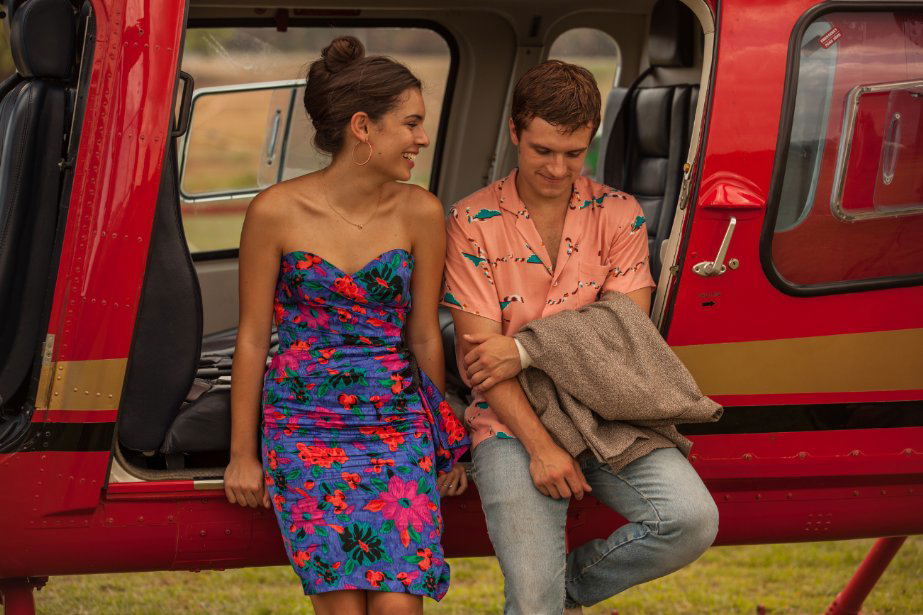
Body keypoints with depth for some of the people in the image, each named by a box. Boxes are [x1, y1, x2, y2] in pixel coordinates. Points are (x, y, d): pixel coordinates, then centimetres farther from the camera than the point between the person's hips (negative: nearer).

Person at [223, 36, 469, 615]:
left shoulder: (419, 213, 0)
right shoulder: (276, 211, -6)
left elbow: (424, 335, 9)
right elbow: (252, 336, 1)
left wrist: (444, 443, 14)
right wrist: (243, 454, 4)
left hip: (397, 422, 2)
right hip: (305, 426, -2)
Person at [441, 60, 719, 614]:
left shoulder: (619, 215, 6)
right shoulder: (473, 222, 0)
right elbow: (481, 358, -5)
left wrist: (526, 352, -12)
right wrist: (541, 447, -16)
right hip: (513, 422, -3)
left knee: (692, 521, -23)